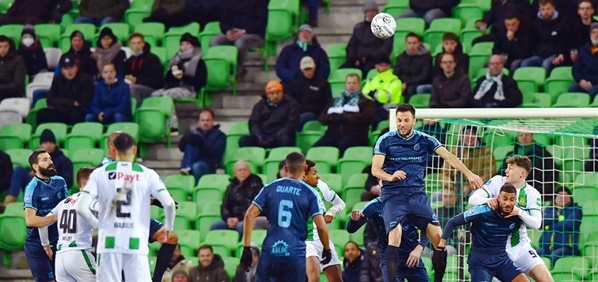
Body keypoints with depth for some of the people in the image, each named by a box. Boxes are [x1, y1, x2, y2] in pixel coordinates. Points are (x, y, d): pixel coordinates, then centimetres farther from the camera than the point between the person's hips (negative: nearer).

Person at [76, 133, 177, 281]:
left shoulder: (100, 173, 4)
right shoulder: (147, 174, 3)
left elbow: (81, 208, -5)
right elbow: (169, 204, -7)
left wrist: (97, 224, 13)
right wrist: (168, 228, 11)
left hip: (110, 242, 0)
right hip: (136, 244, 0)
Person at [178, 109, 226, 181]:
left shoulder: (219, 135, 14)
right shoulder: (194, 134, 25)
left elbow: (217, 152, -6)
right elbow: (181, 147, 9)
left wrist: (202, 144, -21)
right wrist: (186, 139, -15)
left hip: (209, 166, -4)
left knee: (197, 166, -37)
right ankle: (187, 168, -32)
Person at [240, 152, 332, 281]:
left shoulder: (270, 188, 8)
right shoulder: (310, 193, 2)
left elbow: (250, 215, 1)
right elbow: (321, 226, -4)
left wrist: (246, 248, 3)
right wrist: (327, 249, 13)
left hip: (270, 252, 1)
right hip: (295, 255, -1)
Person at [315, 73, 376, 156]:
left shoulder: (365, 101, 18)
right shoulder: (335, 101, 30)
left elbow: (368, 118, 0)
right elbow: (322, 117, 21)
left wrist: (344, 118, -8)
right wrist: (332, 117, -4)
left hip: (354, 135, -4)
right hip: (333, 134, 4)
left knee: (343, 146, -40)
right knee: (317, 147, -29)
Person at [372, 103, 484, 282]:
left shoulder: (425, 140, 6)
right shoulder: (385, 141, 1)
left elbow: (448, 157, -4)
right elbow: (375, 169, -5)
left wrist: (469, 174, -18)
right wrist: (390, 177, -27)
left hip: (417, 194, 3)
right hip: (393, 195, -2)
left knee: (438, 237, -10)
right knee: (395, 235, -25)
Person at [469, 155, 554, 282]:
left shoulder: (532, 194, -3)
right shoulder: (497, 181, -4)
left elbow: (536, 224, -13)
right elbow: (473, 199, -12)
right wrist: (487, 200, -34)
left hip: (520, 246, 1)